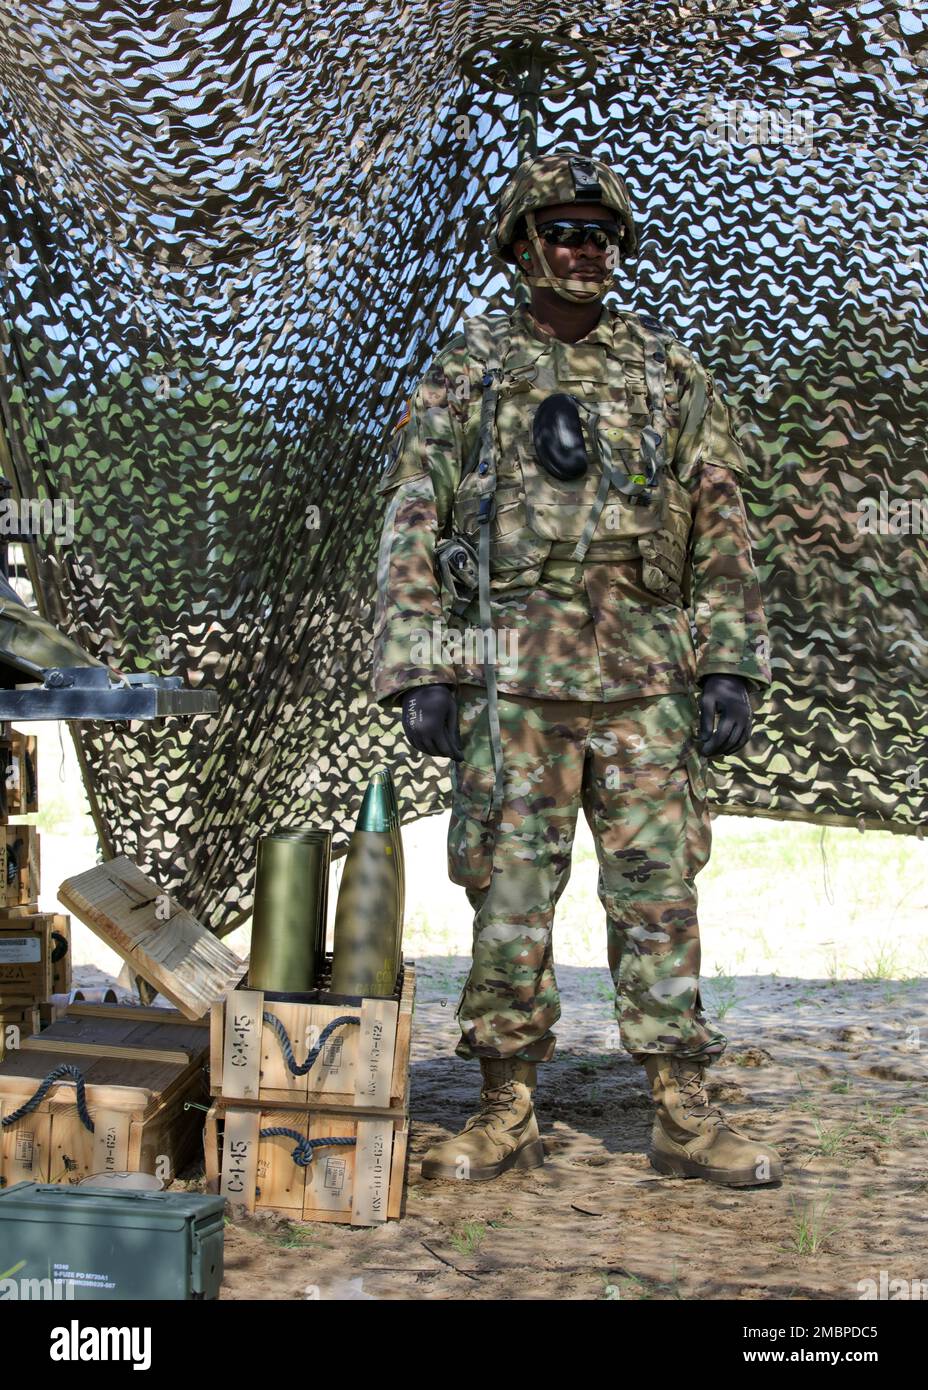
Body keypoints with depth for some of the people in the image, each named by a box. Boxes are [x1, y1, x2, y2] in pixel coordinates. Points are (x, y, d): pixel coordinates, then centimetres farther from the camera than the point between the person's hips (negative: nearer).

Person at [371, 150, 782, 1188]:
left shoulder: (671, 374, 13)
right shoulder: (464, 375, 8)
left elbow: (721, 530, 10)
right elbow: (411, 530, 3)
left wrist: (729, 666, 0)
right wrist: (419, 675, -6)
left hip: (648, 673, 2)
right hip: (512, 673, -1)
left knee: (659, 888, 3)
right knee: (509, 891, 2)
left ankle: (683, 1115, 10)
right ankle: (506, 1114, 12)